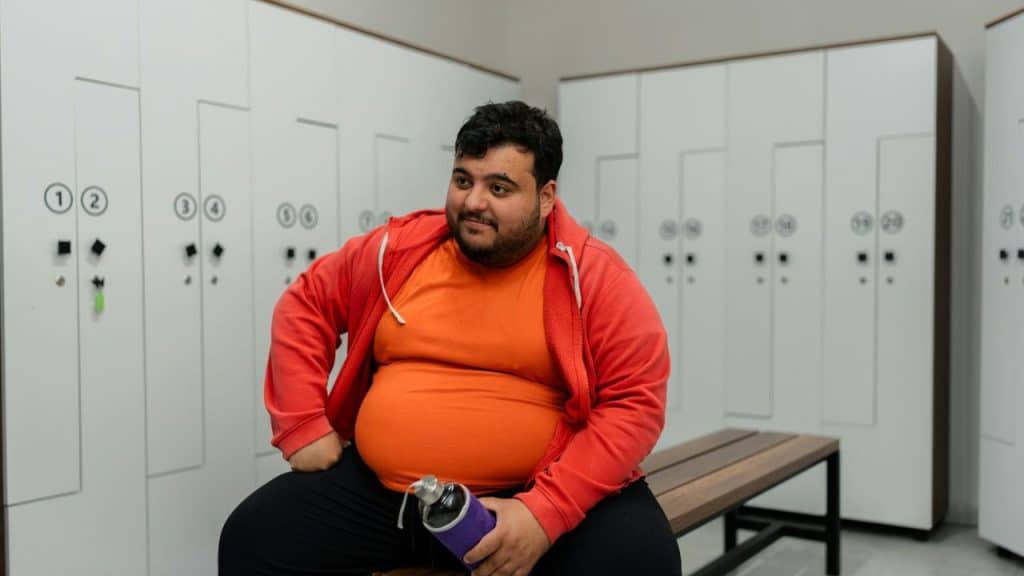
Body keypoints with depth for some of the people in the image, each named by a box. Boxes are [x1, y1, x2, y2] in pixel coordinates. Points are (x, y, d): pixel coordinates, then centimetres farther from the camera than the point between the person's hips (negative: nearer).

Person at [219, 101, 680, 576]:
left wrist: (545, 510, -22)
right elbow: (305, 306, 16)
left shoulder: (594, 274, -6)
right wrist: (303, 425, 5)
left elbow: (635, 401, -11)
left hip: (541, 492, -3)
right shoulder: (399, 249, 4)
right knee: (252, 538, -7)